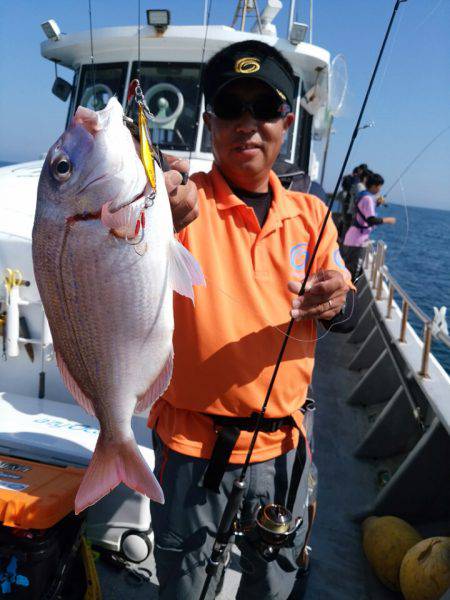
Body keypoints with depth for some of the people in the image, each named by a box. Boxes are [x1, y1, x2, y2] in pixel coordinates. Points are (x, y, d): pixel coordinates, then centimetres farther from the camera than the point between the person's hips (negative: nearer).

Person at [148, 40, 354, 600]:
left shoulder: (309, 213, 1)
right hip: (192, 444, -3)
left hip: (283, 443, 4)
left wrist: (335, 303, -16)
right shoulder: (184, 200, -12)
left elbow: (341, 316, 7)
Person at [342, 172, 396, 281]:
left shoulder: (362, 195, 13)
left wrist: (376, 203, 16)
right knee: (353, 272, -6)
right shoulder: (368, 198, -16)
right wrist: (387, 219, -13)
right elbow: (371, 220, -25)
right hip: (357, 242, -10)